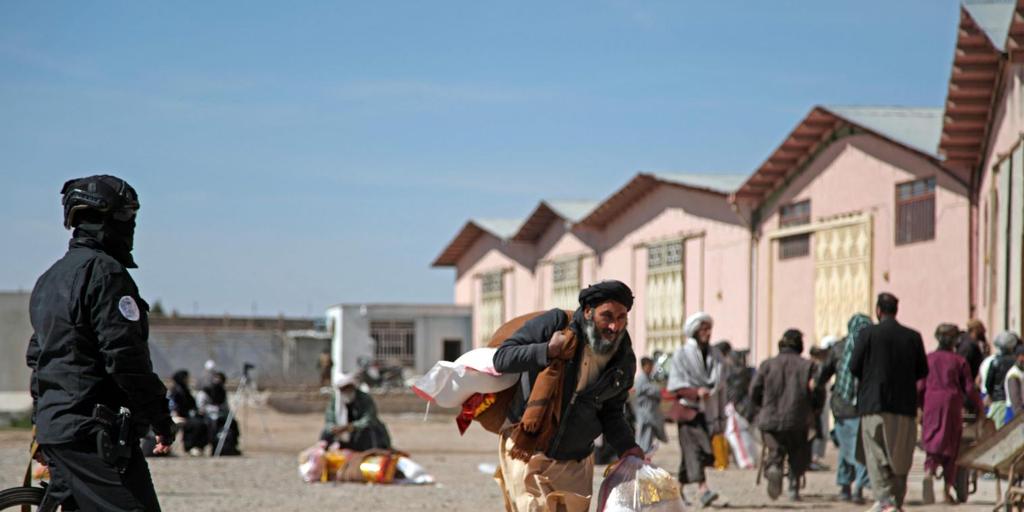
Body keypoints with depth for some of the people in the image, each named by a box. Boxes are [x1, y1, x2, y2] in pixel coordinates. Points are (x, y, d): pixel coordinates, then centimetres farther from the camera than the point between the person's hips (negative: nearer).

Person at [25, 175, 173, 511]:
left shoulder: (50, 278, 19)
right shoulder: (105, 272, -12)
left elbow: (35, 354, 24)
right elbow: (125, 356, -19)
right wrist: (161, 418, -11)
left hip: (52, 424, 10)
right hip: (94, 432, -10)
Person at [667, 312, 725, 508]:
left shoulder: (713, 355, 13)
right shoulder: (681, 354, -3)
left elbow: (718, 382, 19)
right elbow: (674, 384, -8)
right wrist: (696, 391, -21)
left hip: (705, 409, 5)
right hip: (687, 408, -5)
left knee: (691, 451, 8)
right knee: (694, 448, -16)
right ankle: (702, 489, -27)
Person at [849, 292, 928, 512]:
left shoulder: (868, 333, -6)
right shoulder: (913, 337, 3)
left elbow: (854, 367, -6)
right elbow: (923, 371, 7)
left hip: (875, 404, -3)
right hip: (904, 405, 3)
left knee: (877, 457, -4)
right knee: (900, 458, 13)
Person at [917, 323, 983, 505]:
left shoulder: (928, 359, 5)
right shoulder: (959, 361, 1)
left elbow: (920, 387, 4)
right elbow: (969, 388, 0)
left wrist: (920, 408, 18)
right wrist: (979, 408, 14)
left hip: (931, 405, 1)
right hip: (952, 407, -1)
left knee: (931, 444, 2)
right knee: (951, 447, 8)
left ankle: (929, 473, -29)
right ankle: (947, 490, 4)